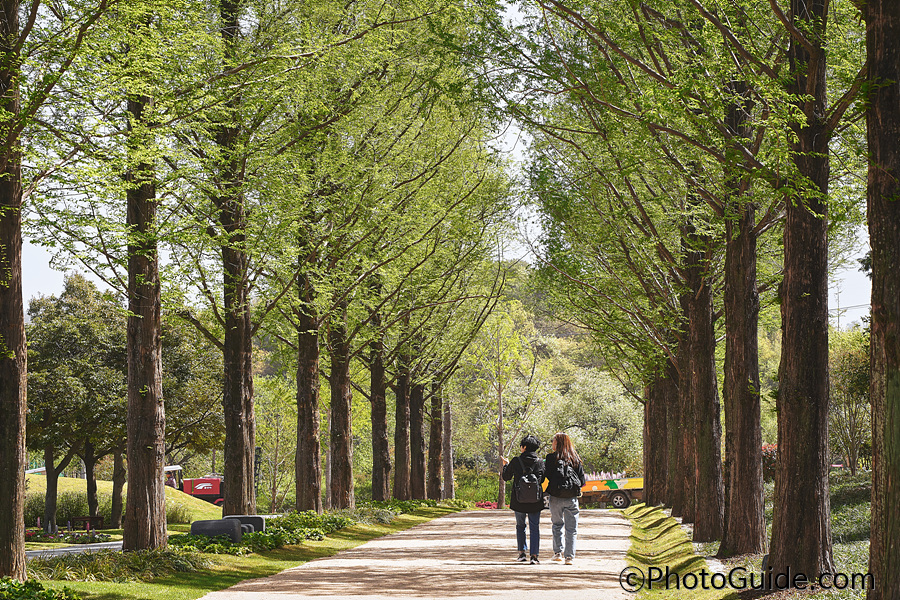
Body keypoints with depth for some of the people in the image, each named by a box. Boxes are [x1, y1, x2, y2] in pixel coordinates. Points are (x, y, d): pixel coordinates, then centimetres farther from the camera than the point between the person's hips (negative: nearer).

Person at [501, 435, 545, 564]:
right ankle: (534, 555, -2)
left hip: (519, 500, 0)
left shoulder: (516, 461, -6)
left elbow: (506, 477, 5)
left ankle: (522, 553, 13)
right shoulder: (540, 462, -3)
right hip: (535, 500, 0)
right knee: (534, 527, 5)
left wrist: (505, 465, 22)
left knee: (520, 526, 17)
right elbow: (542, 479, 5)